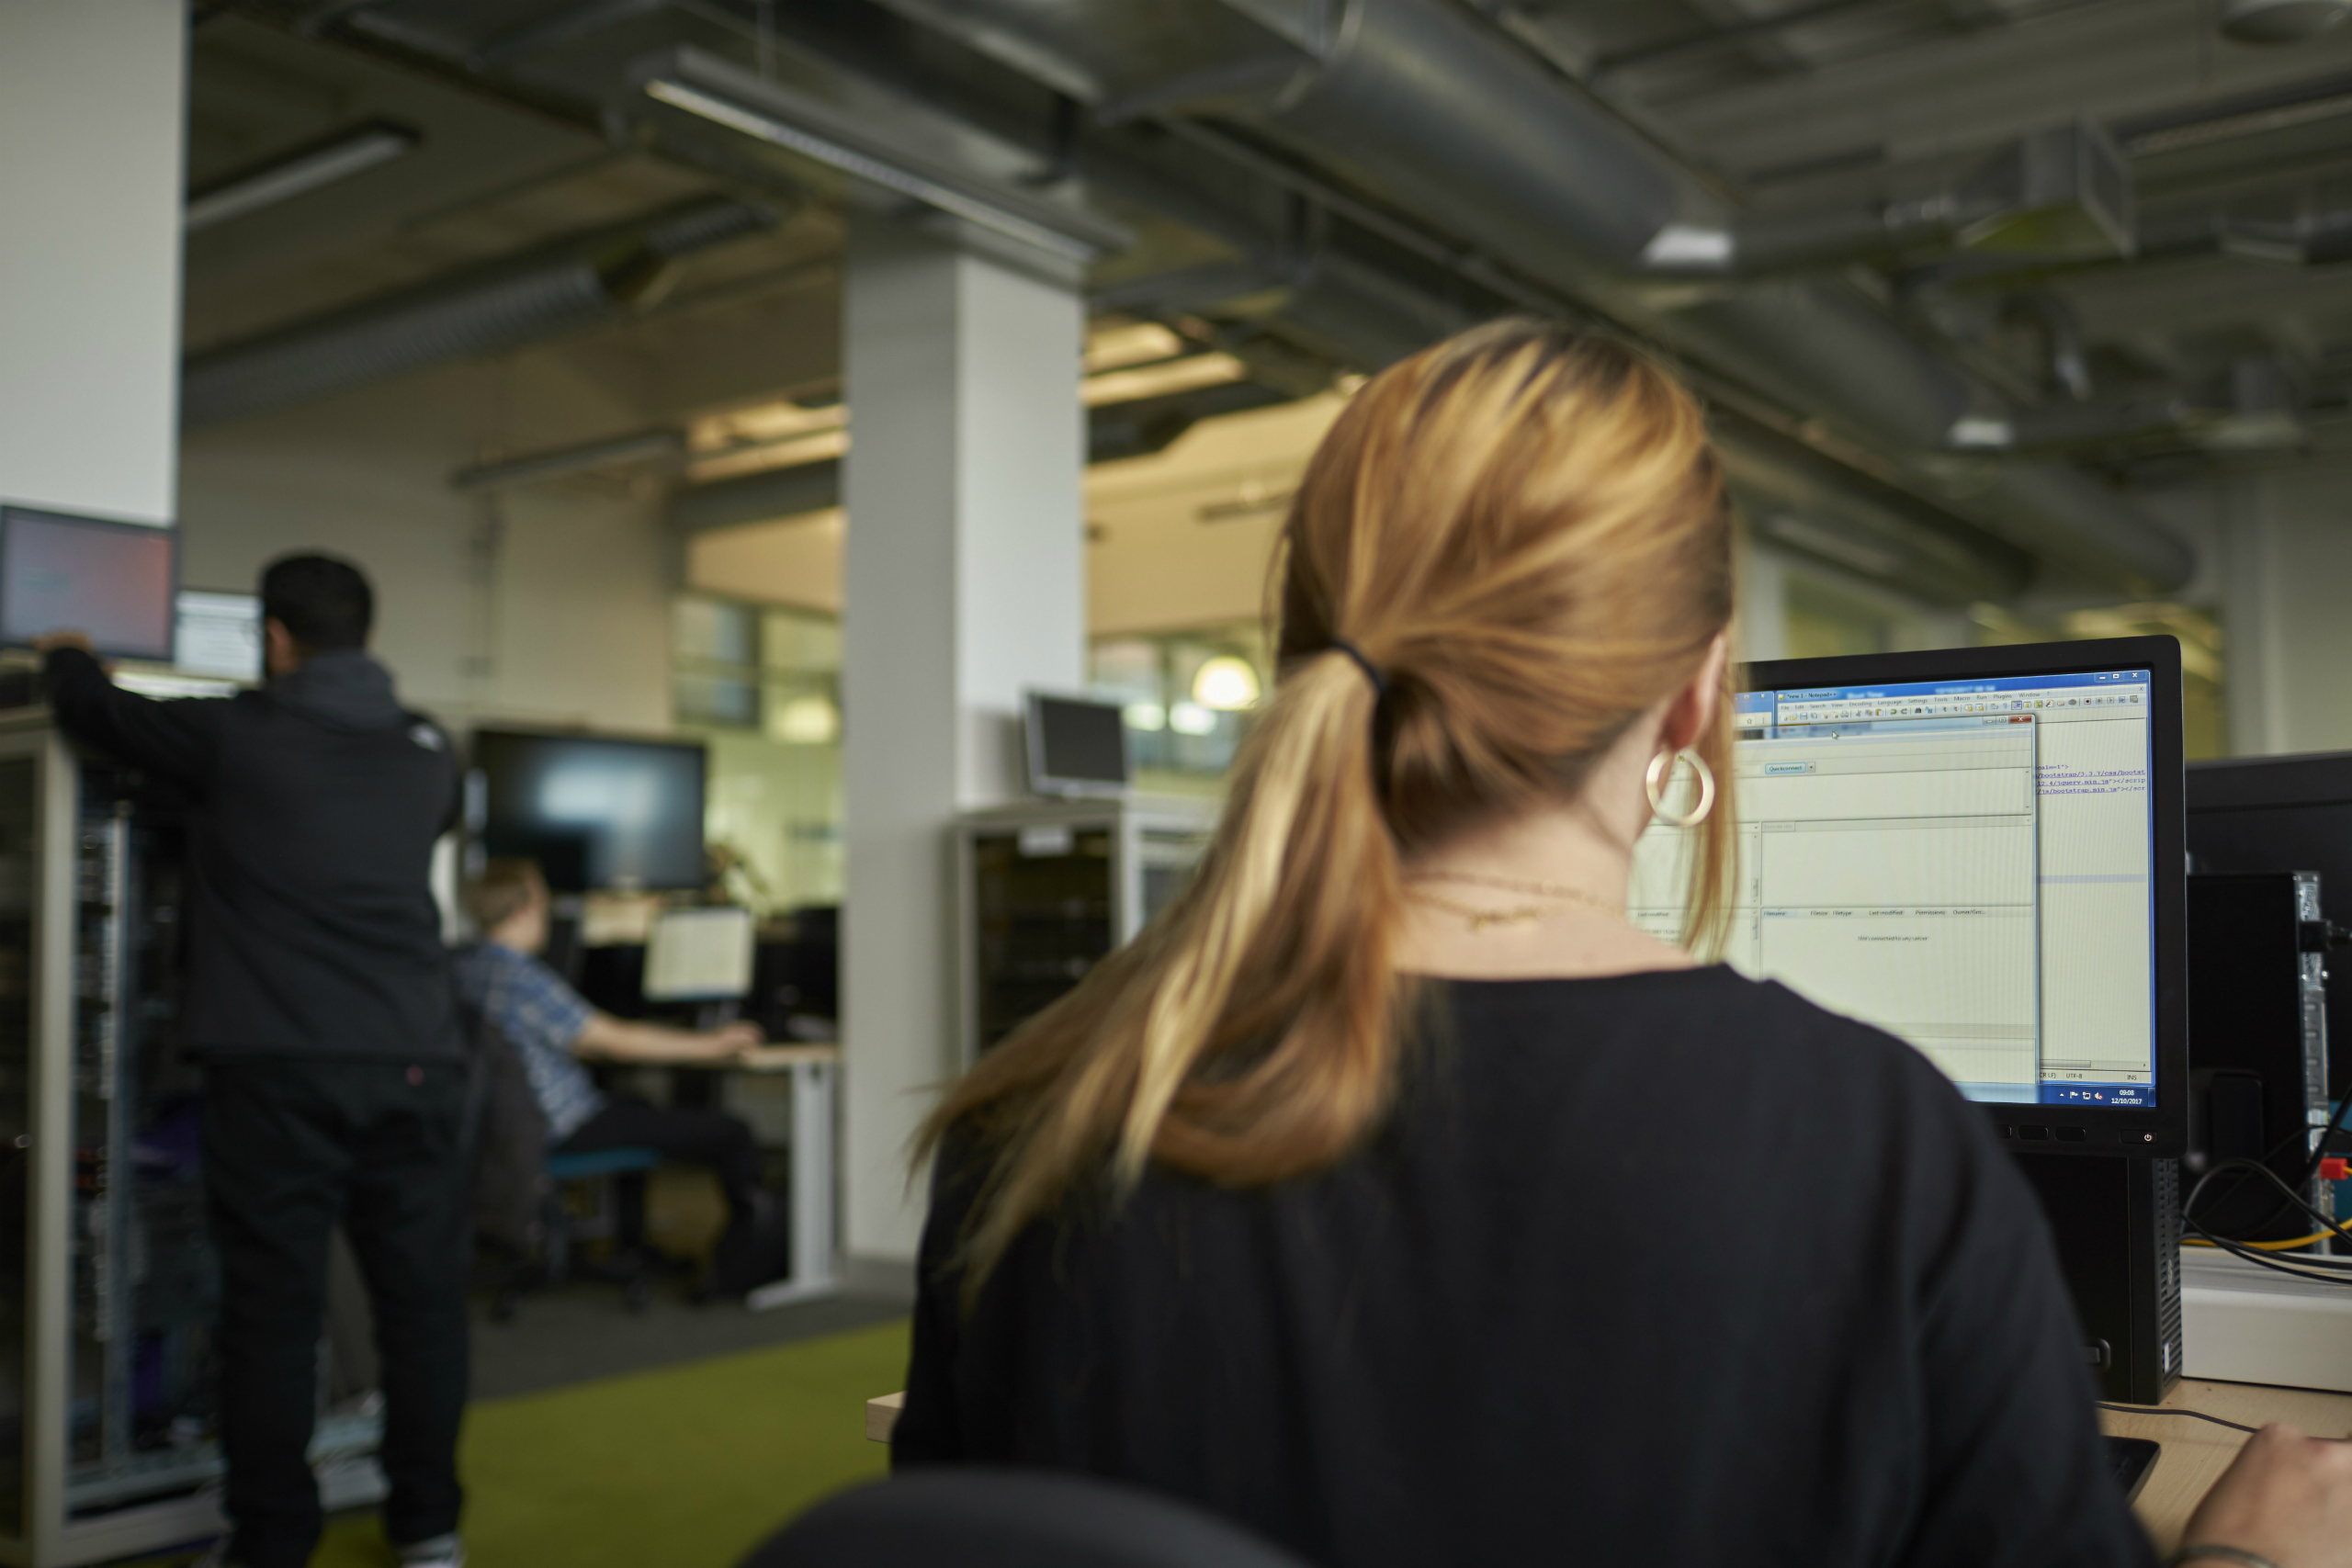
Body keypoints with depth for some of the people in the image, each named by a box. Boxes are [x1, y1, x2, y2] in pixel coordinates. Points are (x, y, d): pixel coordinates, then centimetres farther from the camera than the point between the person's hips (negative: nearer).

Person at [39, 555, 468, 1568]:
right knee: (421, 1293, 8)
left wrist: (65, 654, 37)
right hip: (413, 1061, 3)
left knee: (273, 1303, 3)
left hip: (280, 1065, -3)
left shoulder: (236, 737, -1)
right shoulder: (426, 750, 10)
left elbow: (93, 710, 13)